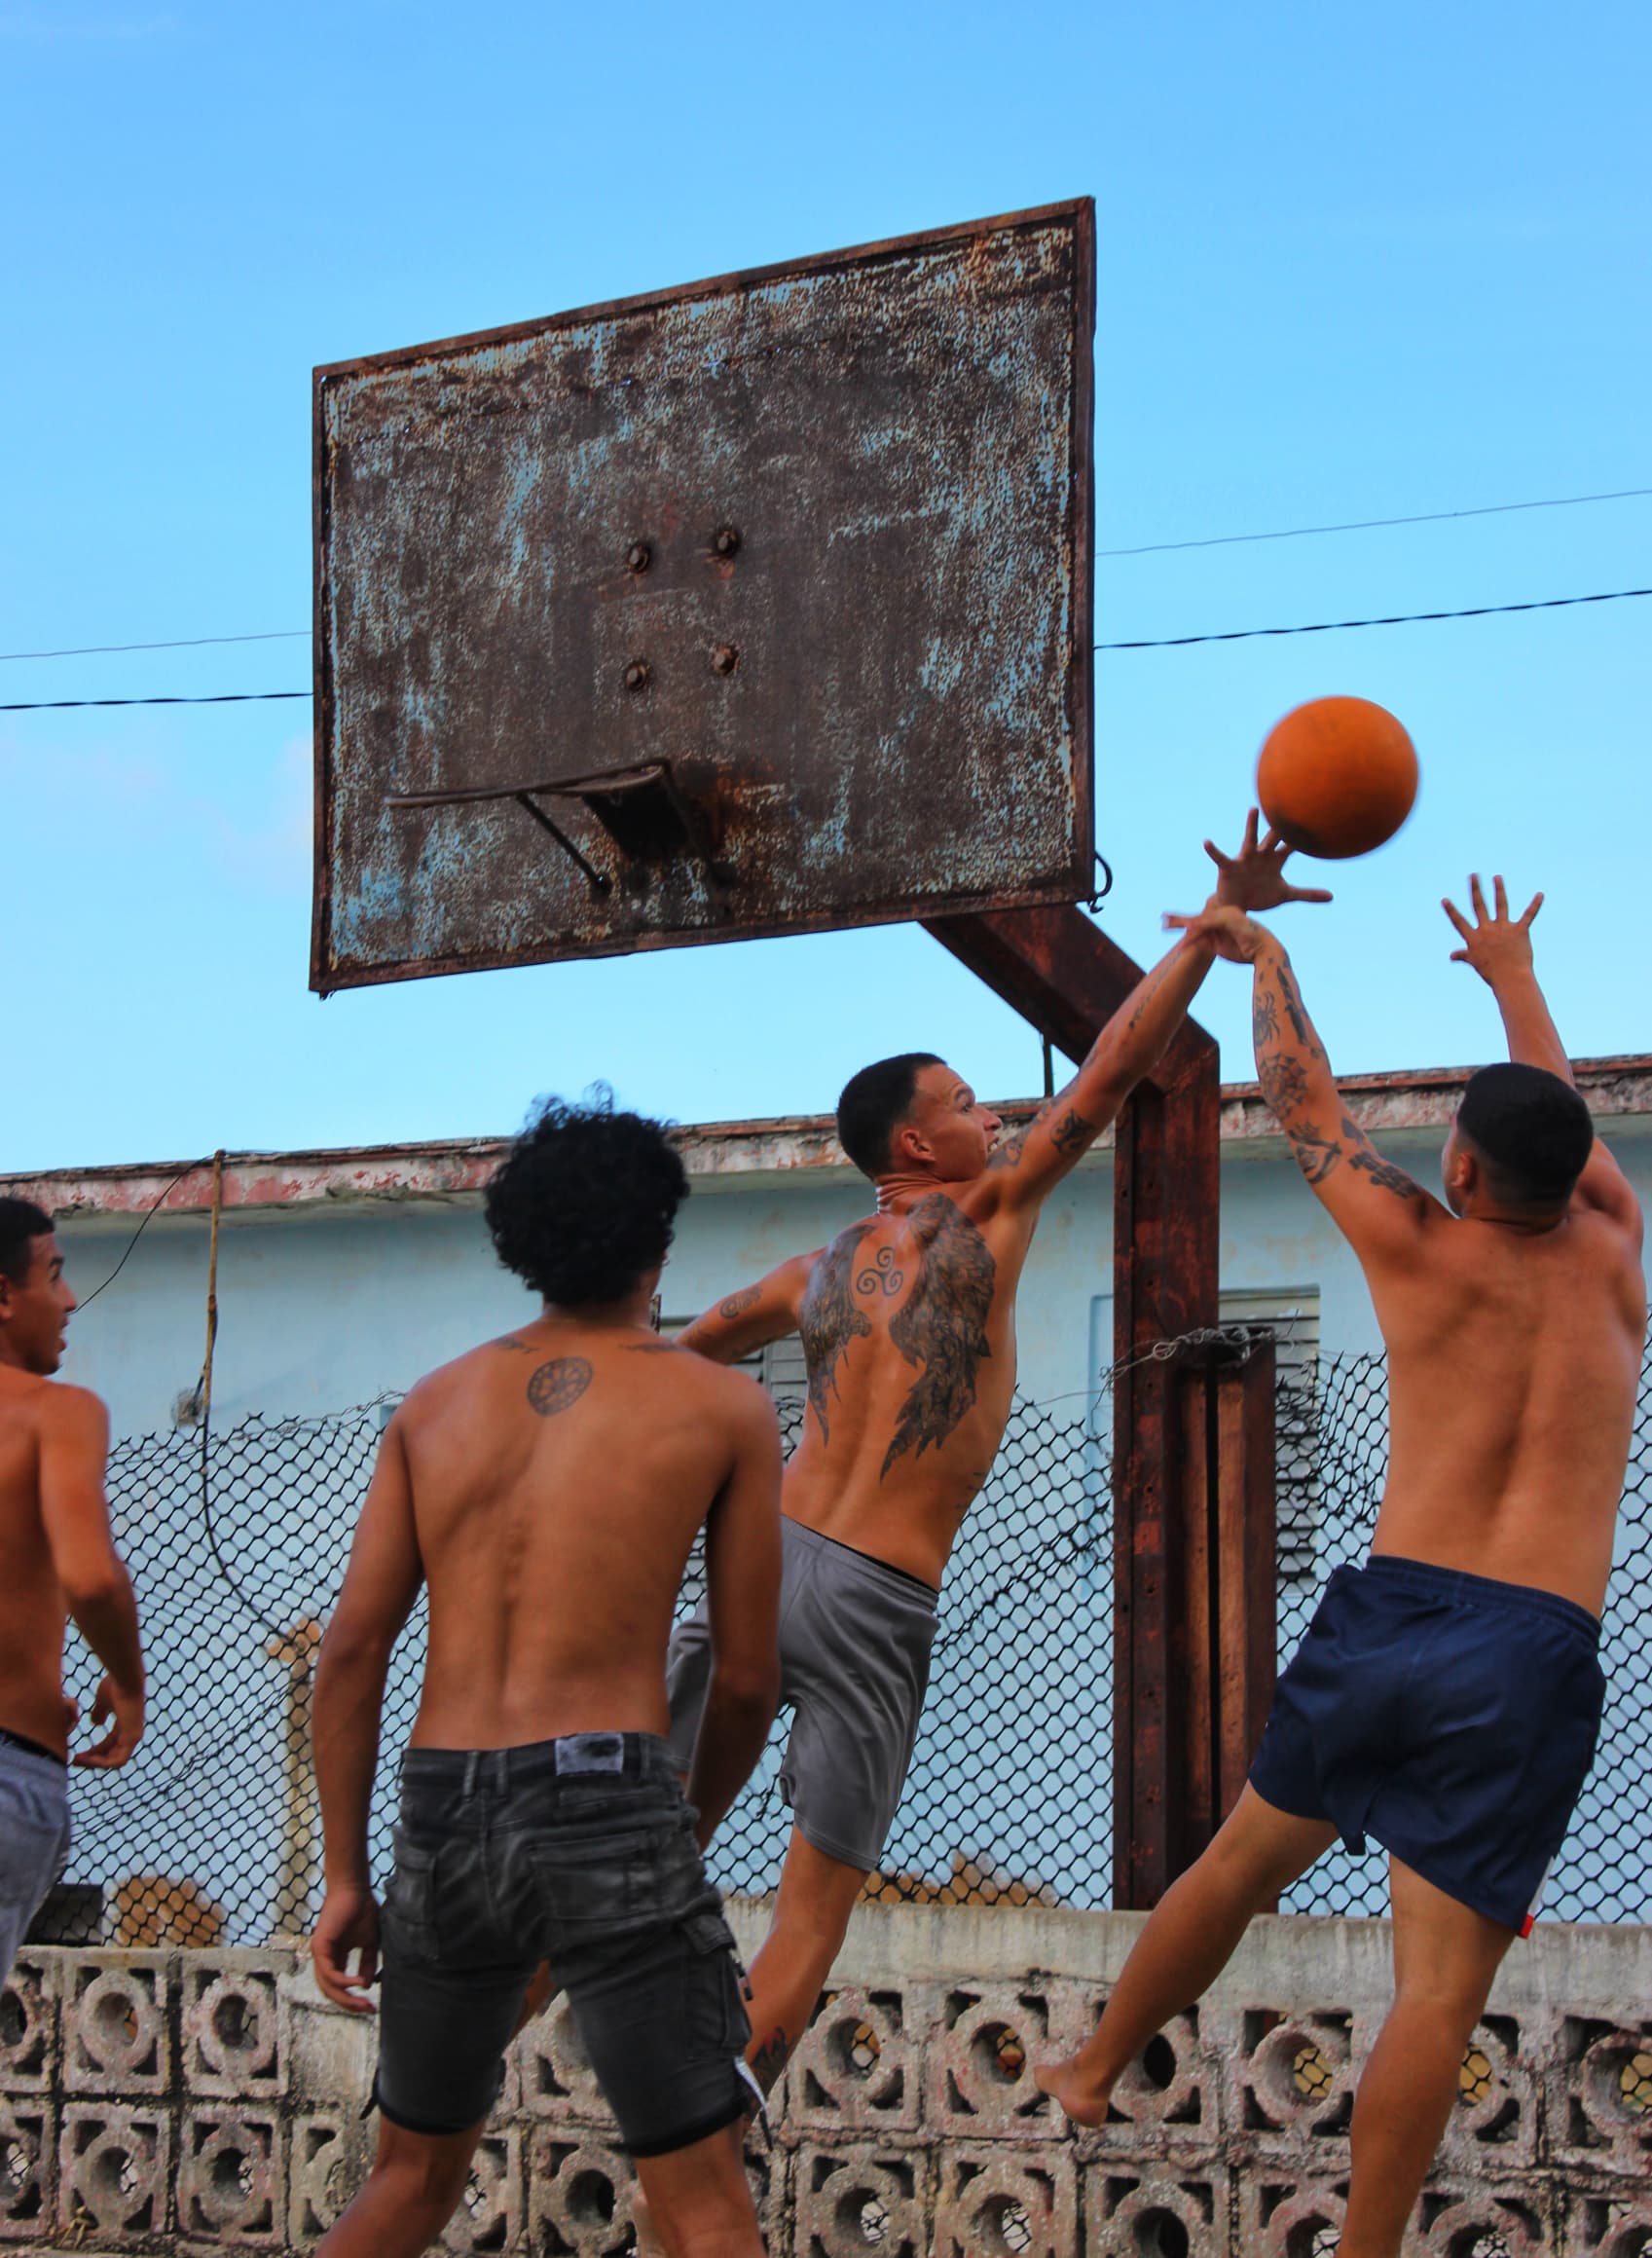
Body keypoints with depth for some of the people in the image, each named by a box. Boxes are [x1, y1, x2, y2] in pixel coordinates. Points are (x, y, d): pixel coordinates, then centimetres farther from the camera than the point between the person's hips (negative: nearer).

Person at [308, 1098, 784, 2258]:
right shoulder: (725, 1408, 6)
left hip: (443, 1819, 4)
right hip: (606, 1804, -4)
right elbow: (747, 1676, 7)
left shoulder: (436, 1403, 15)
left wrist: (345, 1879, 11)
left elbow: (353, 1649, 8)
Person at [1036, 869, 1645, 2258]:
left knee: (1245, 1858, 23)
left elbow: (1303, 1097, 16)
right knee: (1441, 1983, -4)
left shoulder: (1418, 1249, 1)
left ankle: (1094, 2073, 40)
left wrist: (1261, 952, 32)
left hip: (1389, 1617, 1)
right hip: (1536, 1656, -1)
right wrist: (1512, 973, 43)